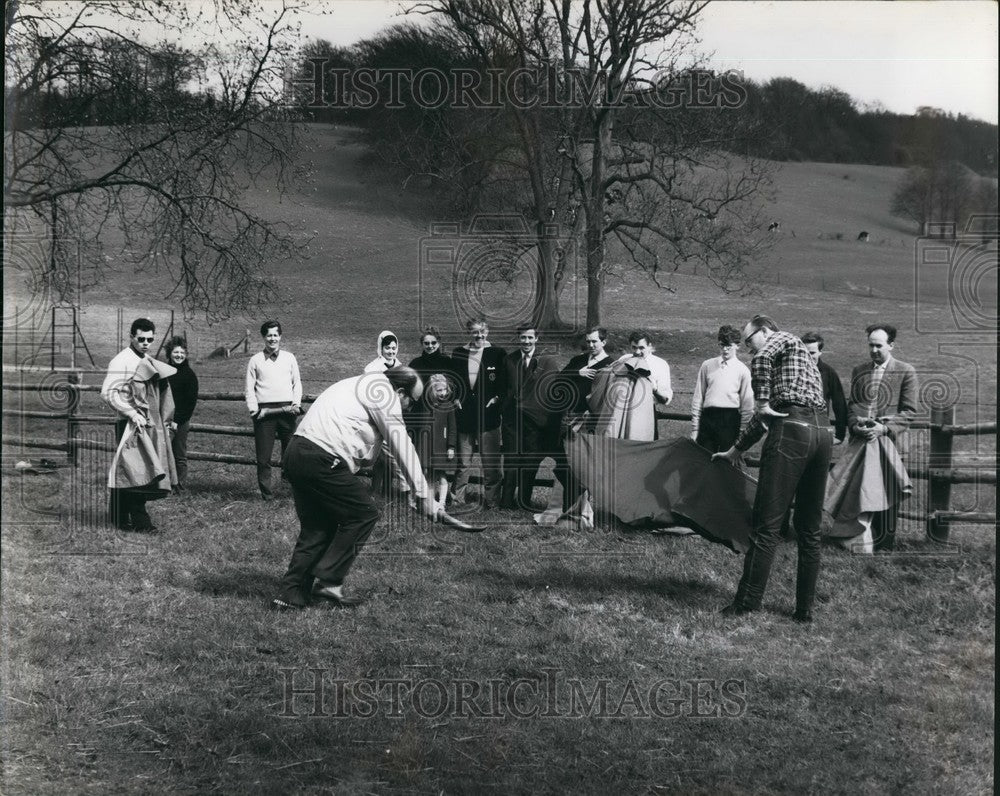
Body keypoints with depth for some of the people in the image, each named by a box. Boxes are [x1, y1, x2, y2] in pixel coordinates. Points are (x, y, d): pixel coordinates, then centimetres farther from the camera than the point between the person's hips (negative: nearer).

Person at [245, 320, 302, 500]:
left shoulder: (289, 358, 12)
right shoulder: (255, 360, 8)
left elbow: (297, 383, 14)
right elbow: (250, 388, 7)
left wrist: (296, 403, -1)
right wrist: (254, 410, -5)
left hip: (287, 410, 1)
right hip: (264, 412, -1)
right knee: (263, 456, -1)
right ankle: (266, 493, 5)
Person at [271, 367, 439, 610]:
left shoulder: (364, 385, 26)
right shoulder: (383, 391, -4)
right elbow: (402, 448, -6)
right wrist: (423, 495, -2)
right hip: (320, 460, -10)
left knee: (318, 527, 15)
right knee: (363, 515, 0)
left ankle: (290, 593, 13)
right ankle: (328, 581, -1)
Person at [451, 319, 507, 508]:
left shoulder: (498, 354, 1)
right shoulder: (458, 354, 10)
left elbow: (506, 382, 3)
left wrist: (498, 397, -9)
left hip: (488, 414, -2)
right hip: (463, 415, 2)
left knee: (490, 462, 2)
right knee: (462, 462, 9)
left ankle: (491, 500, 11)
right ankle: (457, 499, 18)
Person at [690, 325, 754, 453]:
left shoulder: (742, 370, 5)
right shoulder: (707, 366, 10)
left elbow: (747, 404, 7)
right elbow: (698, 397, 11)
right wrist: (694, 427, 7)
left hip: (731, 419, -2)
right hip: (708, 417, 2)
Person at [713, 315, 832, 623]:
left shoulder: (783, 339, 9)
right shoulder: (800, 356, 32)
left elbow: (761, 359, -18)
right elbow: (763, 418, 35)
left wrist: (762, 402, -10)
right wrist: (735, 450, 39)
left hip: (793, 428, -9)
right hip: (822, 432, 9)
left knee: (767, 525, -6)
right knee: (810, 529, 10)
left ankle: (747, 603, -4)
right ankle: (805, 609, 12)